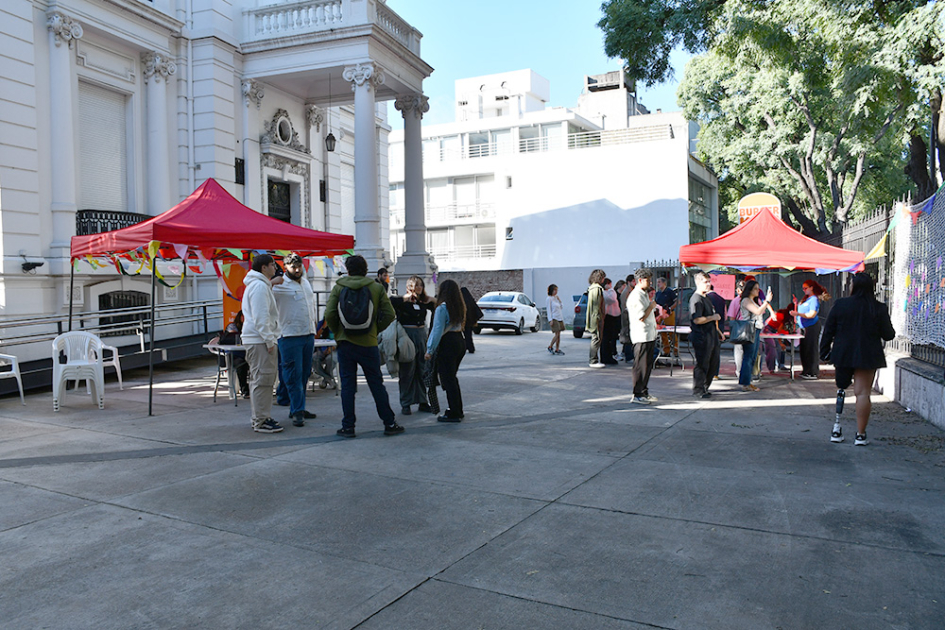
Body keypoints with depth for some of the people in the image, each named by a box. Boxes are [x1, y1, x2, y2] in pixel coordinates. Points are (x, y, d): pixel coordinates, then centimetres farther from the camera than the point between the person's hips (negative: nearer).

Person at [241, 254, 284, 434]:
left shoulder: (258, 284, 18)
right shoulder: (259, 286, -15)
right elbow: (260, 317, -21)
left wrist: (271, 283, 23)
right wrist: (269, 340, -20)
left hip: (259, 339, 11)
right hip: (259, 340, -11)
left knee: (259, 379, 15)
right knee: (262, 379, -8)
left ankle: (260, 417, 23)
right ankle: (261, 421, -4)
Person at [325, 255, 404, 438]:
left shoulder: (338, 287, 0)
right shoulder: (377, 287, 1)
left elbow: (329, 314, -7)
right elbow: (389, 314, -3)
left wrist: (337, 333, 8)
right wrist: (375, 330, 10)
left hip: (345, 343, 0)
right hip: (368, 343, 0)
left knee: (347, 385, 7)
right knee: (376, 384, 8)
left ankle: (348, 426, 9)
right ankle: (389, 424, 12)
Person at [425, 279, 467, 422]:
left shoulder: (442, 308, -12)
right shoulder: (459, 307, 10)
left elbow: (438, 330, -15)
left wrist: (430, 350, -10)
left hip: (448, 344, -8)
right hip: (460, 342, 8)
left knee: (448, 379, -2)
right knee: (452, 378, 18)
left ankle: (454, 414, 0)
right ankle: (458, 410, 24)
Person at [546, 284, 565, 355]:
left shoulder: (556, 298, 15)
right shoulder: (549, 299, -6)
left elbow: (561, 308, 18)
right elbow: (549, 310, -10)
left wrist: (559, 300, 6)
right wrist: (550, 320, -16)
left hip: (560, 318, 7)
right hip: (554, 318, -7)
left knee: (559, 335, 5)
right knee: (557, 335, -11)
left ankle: (557, 349, 10)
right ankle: (550, 347, 5)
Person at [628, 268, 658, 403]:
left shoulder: (644, 294, 18)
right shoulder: (636, 296, -15)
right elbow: (642, 317, -21)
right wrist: (651, 306, -10)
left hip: (649, 336, 10)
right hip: (642, 337, -10)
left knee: (647, 366, 14)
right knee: (641, 366, -6)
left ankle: (644, 392, 22)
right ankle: (637, 395, 0)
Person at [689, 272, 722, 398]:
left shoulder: (706, 297, 18)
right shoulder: (696, 299, -15)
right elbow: (697, 320, -25)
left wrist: (717, 330, 26)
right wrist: (713, 317, -14)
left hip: (712, 336, 10)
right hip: (702, 337, -10)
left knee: (713, 364, 14)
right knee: (702, 364, -3)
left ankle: (705, 388, 25)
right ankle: (698, 390, 7)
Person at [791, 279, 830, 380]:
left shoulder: (814, 299, -10)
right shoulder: (806, 299, 16)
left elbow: (812, 315, -20)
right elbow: (801, 311, 21)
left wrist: (798, 314, -27)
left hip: (812, 326, -9)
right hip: (805, 327, 9)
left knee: (811, 349, -7)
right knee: (804, 349, 11)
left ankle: (813, 373, -3)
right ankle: (806, 371, 18)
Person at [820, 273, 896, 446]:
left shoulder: (840, 305, -4)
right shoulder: (879, 309, -6)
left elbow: (828, 331, 0)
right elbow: (888, 335, 1)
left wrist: (825, 351, 10)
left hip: (843, 355, 1)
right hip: (867, 357, -1)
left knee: (841, 387, 17)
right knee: (862, 393, 1)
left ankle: (836, 428, 13)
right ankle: (860, 435, 3)